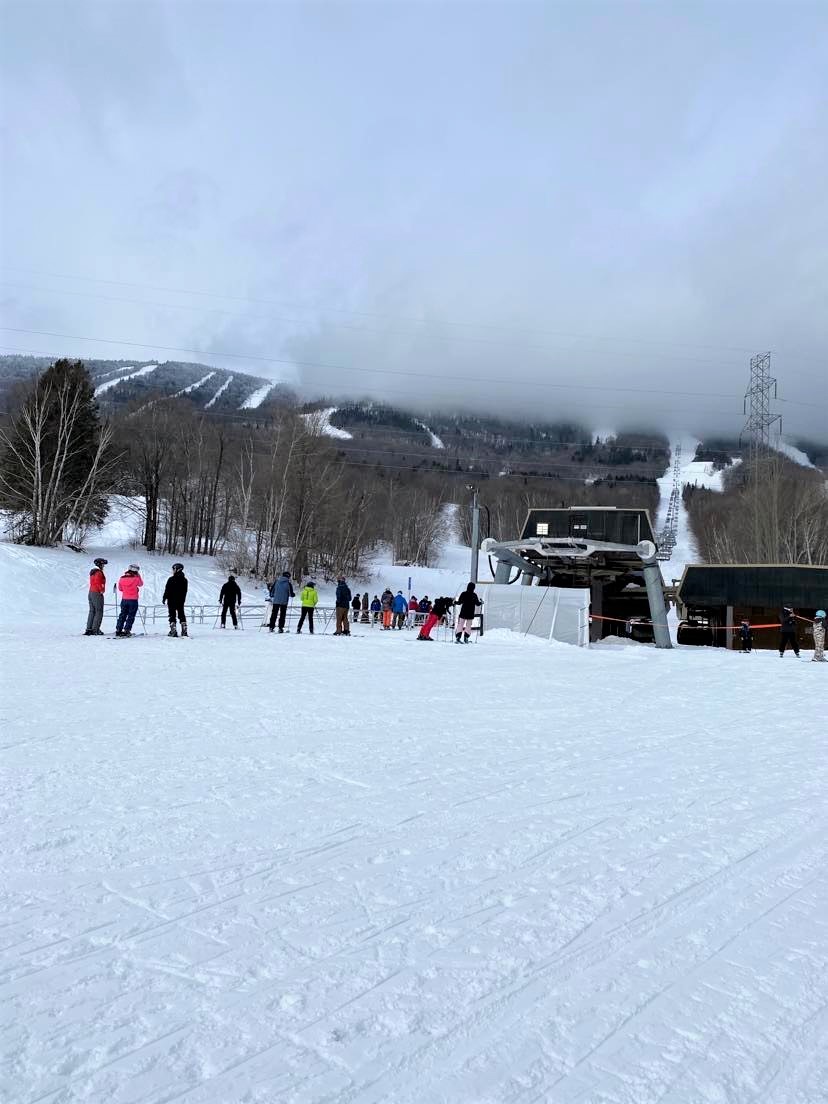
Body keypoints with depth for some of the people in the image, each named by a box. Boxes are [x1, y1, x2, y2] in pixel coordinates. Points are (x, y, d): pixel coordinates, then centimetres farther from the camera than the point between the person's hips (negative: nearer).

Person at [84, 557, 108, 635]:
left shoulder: (92, 572, 15)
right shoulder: (99, 572, -14)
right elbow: (98, 582, -24)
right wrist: (101, 590, -13)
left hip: (91, 592, 10)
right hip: (97, 594, -10)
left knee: (92, 611, 12)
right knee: (99, 612, -5)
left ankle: (89, 629, 11)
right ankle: (95, 630, -8)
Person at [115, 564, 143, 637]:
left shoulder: (122, 578, 0)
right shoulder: (136, 578, -13)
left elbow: (120, 588, 12)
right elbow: (141, 584, 8)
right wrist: (139, 576, 16)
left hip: (124, 599, 4)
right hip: (133, 600, -4)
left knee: (122, 615, 15)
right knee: (131, 616, 3)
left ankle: (118, 630, 14)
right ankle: (126, 630, -3)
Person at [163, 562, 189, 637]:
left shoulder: (171, 579, -13)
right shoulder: (184, 580, 4)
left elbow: (167, 590, -10)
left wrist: (164, 599, 0)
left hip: (172, 601, -4)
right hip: (181, 601, 5)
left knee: (172, 616, 1)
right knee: (182, 615, 10)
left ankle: (173, 631, -6)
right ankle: (184, 631, 4)